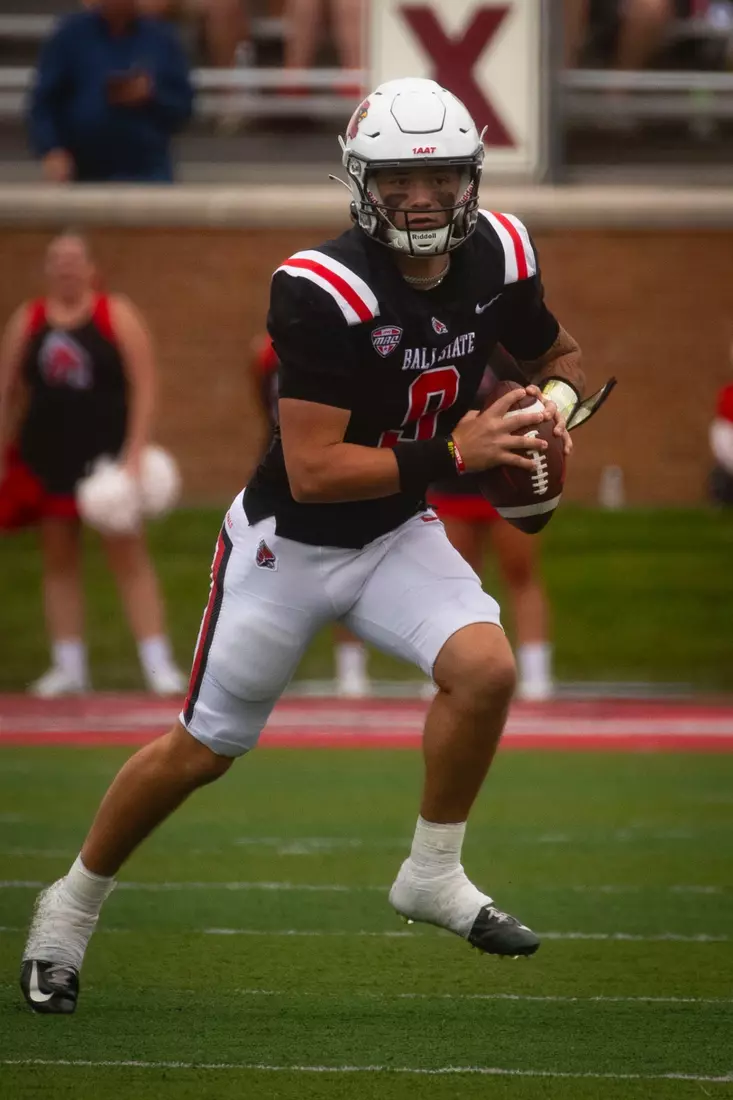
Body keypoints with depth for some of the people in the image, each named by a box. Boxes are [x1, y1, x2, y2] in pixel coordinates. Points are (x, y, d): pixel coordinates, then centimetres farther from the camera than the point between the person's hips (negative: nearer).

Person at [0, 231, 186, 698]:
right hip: (46, 458, 4)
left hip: (106, 455, -4)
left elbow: (144, 387, -7)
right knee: (59, 559, 6)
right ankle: (68, 667, 12)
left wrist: (136, 450, -15)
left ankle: (158, 663, -7)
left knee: (128, 554, -7)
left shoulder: (117, 316, -2)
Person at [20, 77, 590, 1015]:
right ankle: (73, 904, 28)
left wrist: (554, 398, -11)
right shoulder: (325, 291, -29)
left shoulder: (496, 256, -10)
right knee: (205, 747, 6)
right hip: (290, 542, -5)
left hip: (397, 534, 5)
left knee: (485, 668, -21)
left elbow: (555, 353, 12)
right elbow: (313, 472, -30)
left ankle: (432, 876, 0)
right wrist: (453, 452, -31)